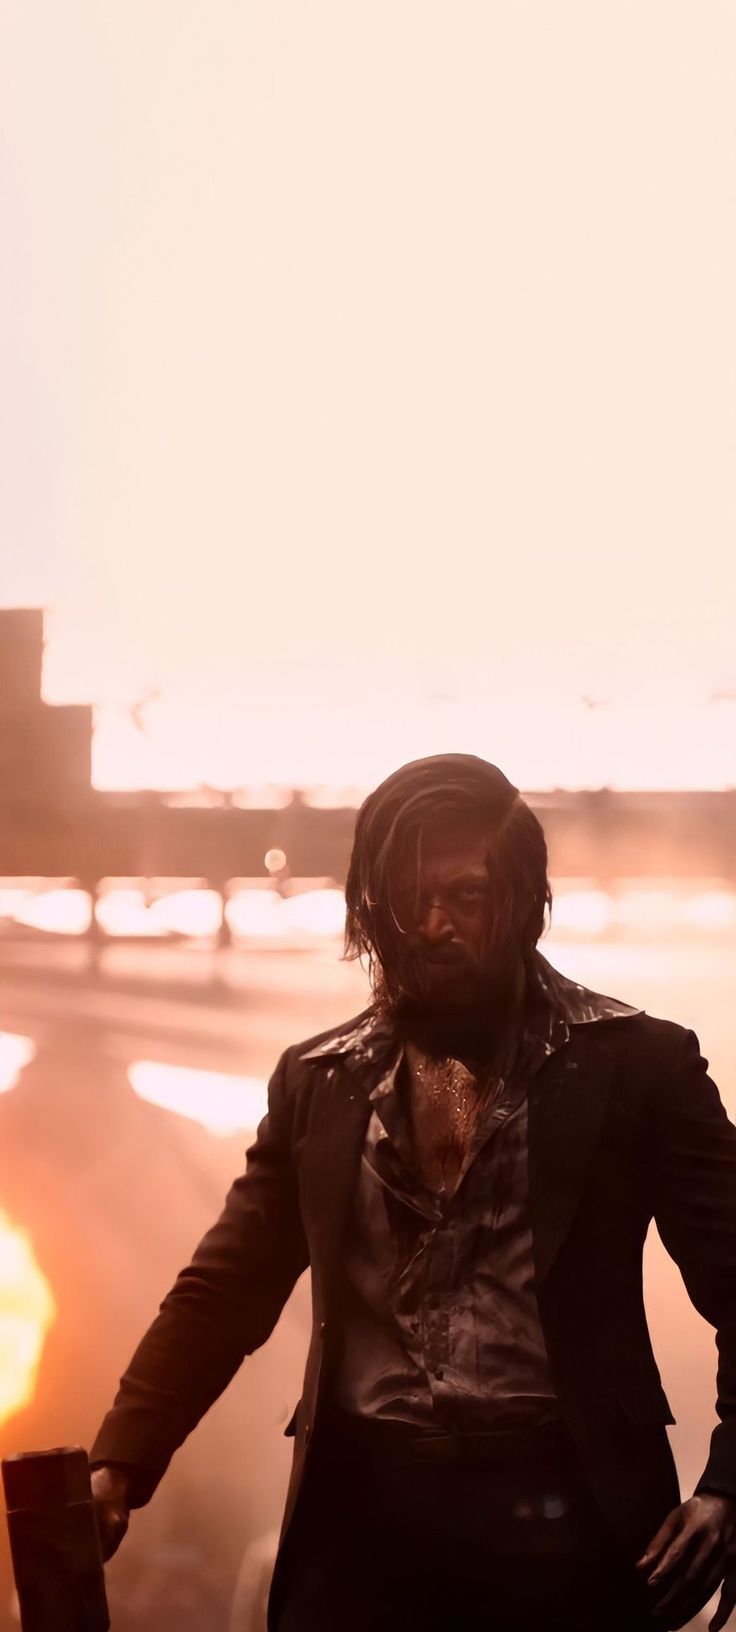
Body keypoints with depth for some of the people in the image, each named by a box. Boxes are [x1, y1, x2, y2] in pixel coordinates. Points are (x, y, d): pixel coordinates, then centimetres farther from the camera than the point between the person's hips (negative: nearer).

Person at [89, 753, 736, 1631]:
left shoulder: (634, 1063, 2)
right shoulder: (318, 1080, 12)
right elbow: (224, 1292, 11)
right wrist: (118, 1465, -2)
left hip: (561, 1515, -2)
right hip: (362, 1510, 2)